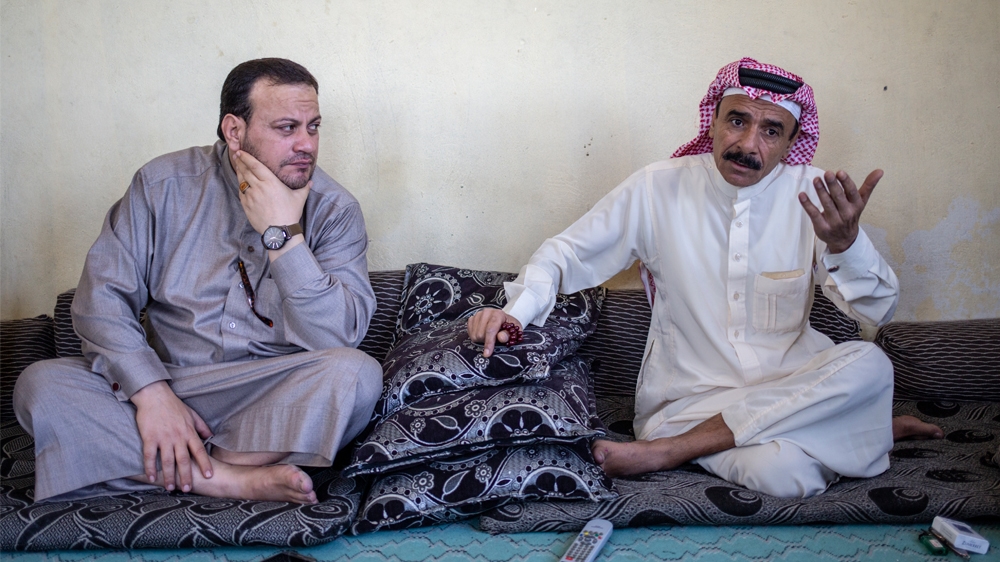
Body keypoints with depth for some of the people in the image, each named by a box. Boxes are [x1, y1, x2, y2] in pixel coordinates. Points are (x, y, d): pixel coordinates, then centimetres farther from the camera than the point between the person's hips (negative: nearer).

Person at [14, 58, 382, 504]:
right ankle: (236, 480, -28)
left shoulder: (334, 210, -4)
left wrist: (283, 235, -21)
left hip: (278, 404, -1)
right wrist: (152, 392, -19)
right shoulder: (163, 186, 0)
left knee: (357, 373, -30)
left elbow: (338, 339, -15)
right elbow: (102, 295, -6)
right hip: (166, 381, 2)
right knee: (39, 384, -20)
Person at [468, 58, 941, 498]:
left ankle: (669, 449, -24)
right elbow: (567, 252, 5)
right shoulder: (657, 189, -5)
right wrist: (516, 309, -15)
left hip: (788, 383, 5)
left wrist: (844, 242, -29)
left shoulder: (812, 193, -3)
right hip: (690, 394, -4)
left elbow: (879, 310, -7)